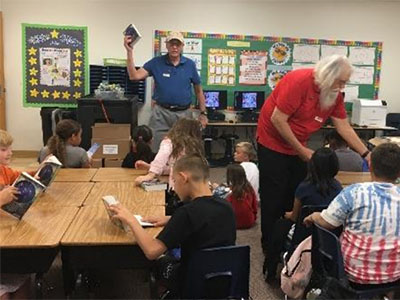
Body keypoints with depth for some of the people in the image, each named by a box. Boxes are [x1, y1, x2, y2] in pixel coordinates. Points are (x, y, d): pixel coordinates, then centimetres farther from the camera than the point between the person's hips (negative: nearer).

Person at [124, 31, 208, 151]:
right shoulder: (156, 62, 0)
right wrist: (129, 52, -16)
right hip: (161, 113, -1)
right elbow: (134, 76, -9)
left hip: (184, 114, 1)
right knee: (157, 151, 3)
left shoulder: (190, 64, 3)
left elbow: (198, 90, 10)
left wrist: (203, 113, 6)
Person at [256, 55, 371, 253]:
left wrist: (365, 154, -5)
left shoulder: (334, 94, -3)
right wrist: (302, 151, -20)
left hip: (298, 146, 7)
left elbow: (344, 127, 1)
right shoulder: (299, 81, -26)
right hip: (273, 143, -7)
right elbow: (277, 120, -26)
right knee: (274, 196, -1)